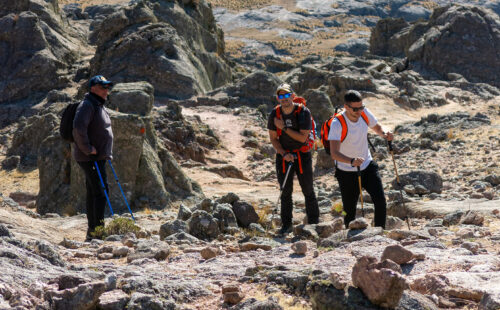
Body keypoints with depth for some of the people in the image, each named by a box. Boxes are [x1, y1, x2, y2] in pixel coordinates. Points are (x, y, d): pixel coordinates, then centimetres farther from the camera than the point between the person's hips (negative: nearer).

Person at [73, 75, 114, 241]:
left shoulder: (99, 106, 18)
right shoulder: (87, 105, -15)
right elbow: (79, 127, -29)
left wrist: (107, 153, 22)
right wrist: (87, 148, -23)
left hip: (99, 157, 10)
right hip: (90, 158, -10)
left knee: (93, 193, 10)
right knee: (100, 191, -13)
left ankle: (92, 231, 14)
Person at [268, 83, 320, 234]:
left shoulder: (303, 112, -15)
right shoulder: (275, 114, -7)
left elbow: (303, 137, -17)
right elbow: (273, 138, 0)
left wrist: (284, 127, -21)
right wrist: (284, 154, -14)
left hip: (302, 155, -2)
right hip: (283, 155, 2)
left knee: (308, 190, 3)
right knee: (285, 192, 6)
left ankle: (314, 222, 15)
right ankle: (286, 225, 14)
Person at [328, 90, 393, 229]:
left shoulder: (365, 113, -10)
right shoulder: (337, 123, -26)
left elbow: (377, 127, 11)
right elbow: (334, 153, -35)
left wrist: (384, 134, -13)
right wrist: (352, 161, -53)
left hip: (368, 166, 4)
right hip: (347, 172, -4)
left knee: (380, 200, -11)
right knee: (350, 210, 4)